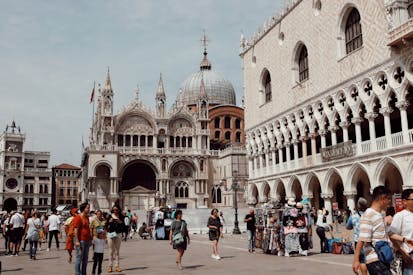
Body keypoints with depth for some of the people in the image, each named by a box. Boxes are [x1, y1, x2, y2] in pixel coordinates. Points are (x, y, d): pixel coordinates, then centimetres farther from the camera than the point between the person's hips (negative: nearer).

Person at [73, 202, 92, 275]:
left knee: (85, 258, 12)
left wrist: (90, 239, 17)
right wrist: (77, 241, -19)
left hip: (87, 241, 8)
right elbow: (76, 230, -15)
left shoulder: (87, 217, 14)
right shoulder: (78, 218, -11)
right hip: (80, 241, -8)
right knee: (79, 258, -2)